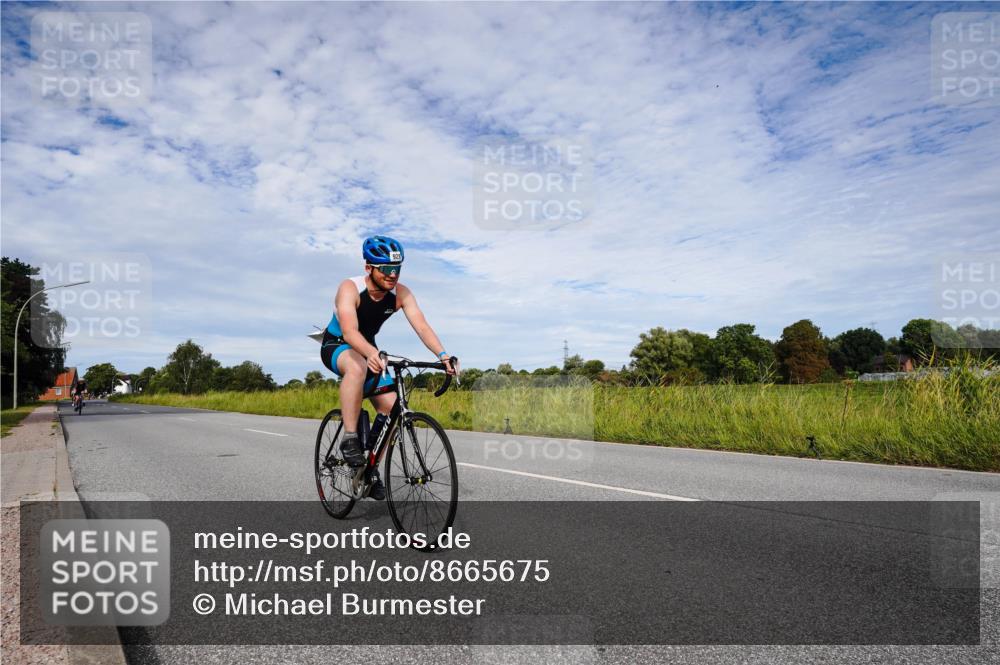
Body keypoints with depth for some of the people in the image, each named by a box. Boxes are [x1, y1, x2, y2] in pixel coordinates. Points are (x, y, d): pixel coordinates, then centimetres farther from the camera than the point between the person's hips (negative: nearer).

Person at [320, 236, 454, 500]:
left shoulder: (401, 293, -17)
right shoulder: (350, 288, -29)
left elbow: (421, 325, -28)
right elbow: (349, 331, -45)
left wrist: (442, 355, -45)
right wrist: (371, 353, -64)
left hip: (368, 351, 5)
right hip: (336, 346, -5)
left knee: (391, 405, -9)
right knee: (358, 366, -40)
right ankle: (349, 439, -30)